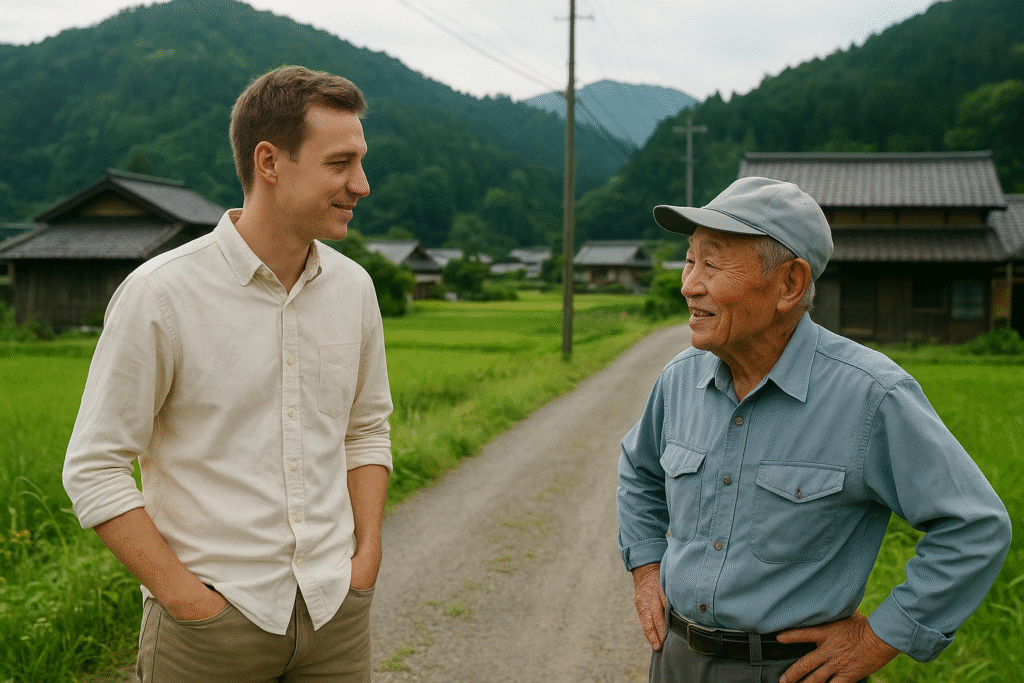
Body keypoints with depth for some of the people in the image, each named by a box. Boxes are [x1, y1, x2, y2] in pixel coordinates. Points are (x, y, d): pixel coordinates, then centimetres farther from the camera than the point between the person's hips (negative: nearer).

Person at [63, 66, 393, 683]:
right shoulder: (160, 295, -13)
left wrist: (367, 557, 3)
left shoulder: (353, 288, 2)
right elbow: (93, 468, -9)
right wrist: (188, 598, -12)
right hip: (213, 621, -4)